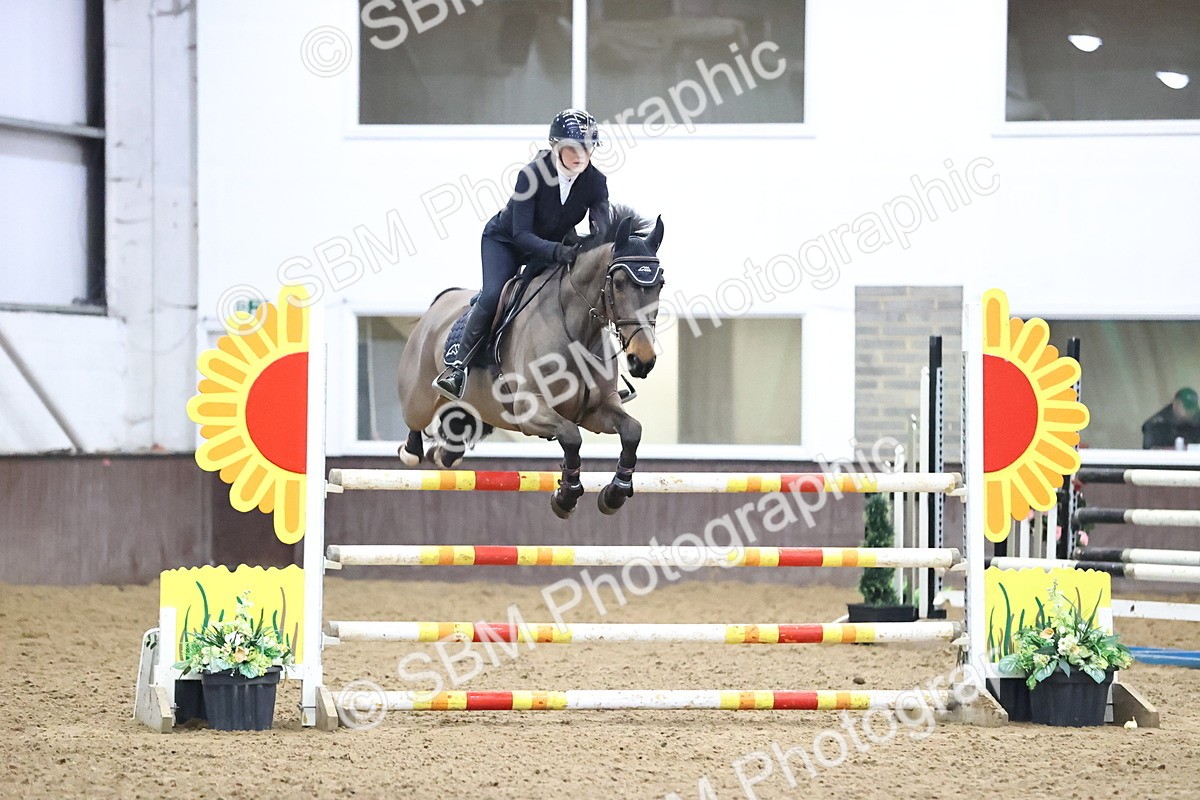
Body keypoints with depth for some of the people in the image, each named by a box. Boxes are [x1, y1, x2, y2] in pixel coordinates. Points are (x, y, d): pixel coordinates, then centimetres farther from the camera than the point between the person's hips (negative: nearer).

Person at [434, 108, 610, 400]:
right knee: (493, 296, -26)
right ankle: (458, 367, -16)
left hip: (558, 243, 4)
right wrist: (557, 252, -53)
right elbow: (521, 234, -36)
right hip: (506, 240, -4)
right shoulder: (532, 174, -32)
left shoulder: (596, 182, -21)